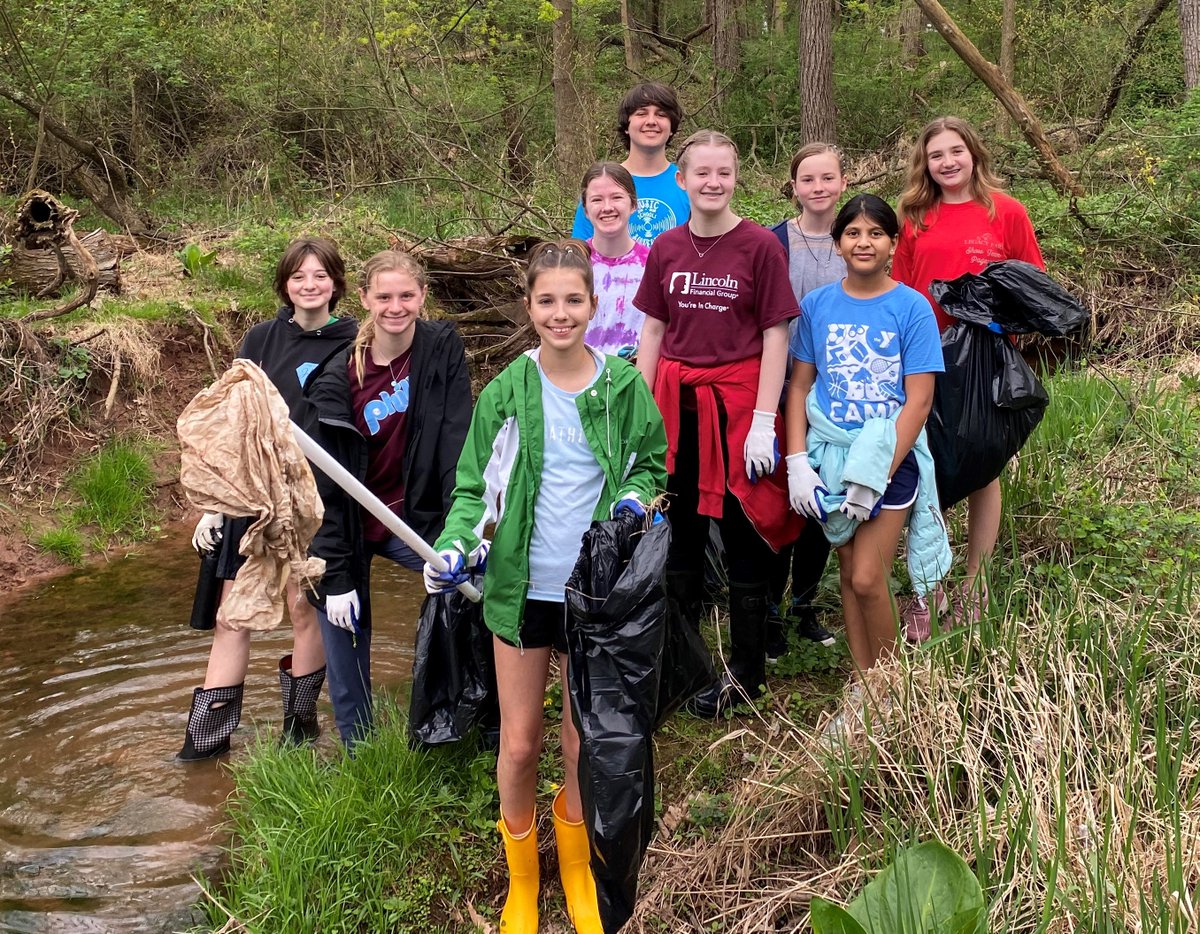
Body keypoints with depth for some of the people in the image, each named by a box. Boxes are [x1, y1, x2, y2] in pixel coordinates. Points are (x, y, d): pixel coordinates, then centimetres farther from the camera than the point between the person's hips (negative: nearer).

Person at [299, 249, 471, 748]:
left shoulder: (443, 348, -9)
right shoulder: (337, 379, -14)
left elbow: (457, 444, -13)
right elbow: (325, 486, -12)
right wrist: (334, 576, -15)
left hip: (412, 516, 1)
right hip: (347, 525, -1)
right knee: (345, 635, 4)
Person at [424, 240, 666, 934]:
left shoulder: (623, 386, -3)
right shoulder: (507, 392, -5)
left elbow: (652, 461, 11)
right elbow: (475, 486, 0)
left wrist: (635, 498, -10)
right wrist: (457, 546, -17)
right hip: (522, 588, 0)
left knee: (587, 738, 12)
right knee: (520, 741, 6)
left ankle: (574, 862, 38)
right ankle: (521, 875, 31)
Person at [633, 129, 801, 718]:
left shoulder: (760, 246, -5)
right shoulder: (666, 249, 6)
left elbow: (775, 337, -7)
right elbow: (653, 331, 10)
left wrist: (764, 421, -12)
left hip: (737, 404, -4)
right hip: (676, 406, 4)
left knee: (743, 537, 4)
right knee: (679, 536, 13)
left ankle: (745, 673, 17)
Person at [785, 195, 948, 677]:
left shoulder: (912, 307, -6)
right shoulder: (817, 305, 4)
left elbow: (919, 400, -9)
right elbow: (799, 387, 6)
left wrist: (878, 475, -15)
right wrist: (797, 462, -5)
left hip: (890, 455, -3)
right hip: (830, 454, 3)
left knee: (867, 579, -10)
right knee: (848, 574, 10)